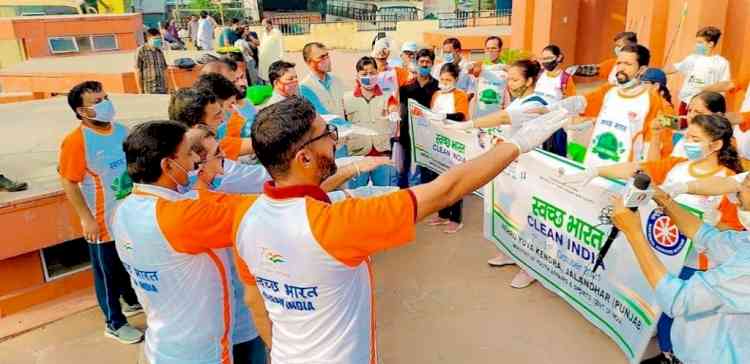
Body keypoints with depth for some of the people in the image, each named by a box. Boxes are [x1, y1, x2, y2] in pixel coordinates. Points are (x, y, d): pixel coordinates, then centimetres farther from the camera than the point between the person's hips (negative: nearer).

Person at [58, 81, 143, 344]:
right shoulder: (76, 141, -20)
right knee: (107, 272, 11)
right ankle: (115, 323, 28)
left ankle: (133, 301, 48)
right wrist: (87, 219, -18)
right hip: (103, 222, -6)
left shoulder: (122, 130, -1)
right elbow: (68, 184, -17)